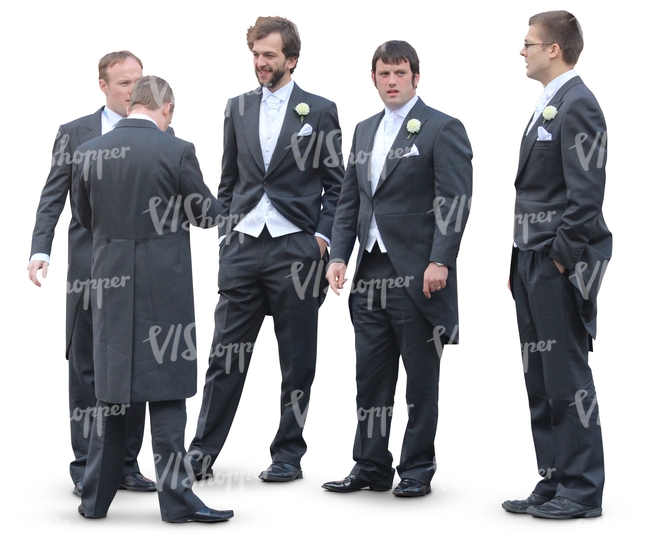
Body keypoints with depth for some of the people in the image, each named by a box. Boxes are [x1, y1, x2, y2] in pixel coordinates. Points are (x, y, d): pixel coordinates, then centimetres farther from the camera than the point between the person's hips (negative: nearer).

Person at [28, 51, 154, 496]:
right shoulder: (75, 133, 6)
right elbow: (52, 199, 4)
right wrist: (41, 250, -10)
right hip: (90, 266, -1)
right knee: (86, 367, 2)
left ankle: (125, 463, 14)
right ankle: (86, 466, 9)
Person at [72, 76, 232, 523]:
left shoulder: (89, 153, 1)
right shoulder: (177, 151, -11)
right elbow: (209, 214, -1)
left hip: (111, 283, 4)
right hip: (164, 284, -4)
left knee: (111, 389, 12)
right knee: (166, 389, 0)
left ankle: (96, 497, 18)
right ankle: (176, 497, 3)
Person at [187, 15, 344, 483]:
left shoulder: (319, 111, 3)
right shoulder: (238, 108, 13)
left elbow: (335, 186, 3)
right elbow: (229, 180, 17)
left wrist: (323, 238, -7)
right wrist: (226, 232, 9)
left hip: (295, 250, -3)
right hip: (242, 247, 3)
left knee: (297, 361, 4)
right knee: (225, 355, 3)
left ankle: (288, 455, 14)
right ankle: (203, 452, 9)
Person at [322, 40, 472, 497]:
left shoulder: (442, 129, -4)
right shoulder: (365, 131, 17)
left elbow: (454, 201, -11)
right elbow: (350, 201, 18)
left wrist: (440, 262, -19)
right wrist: (339, 256, 7)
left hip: (417, 273, -6)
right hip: (371, 272, 6)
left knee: (421, 377, 3)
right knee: (371, 374, 9)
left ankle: (417, 468, 12)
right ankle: (371, 467, 18)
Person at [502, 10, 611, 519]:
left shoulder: (577, 105, -12)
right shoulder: (548, 105, 17)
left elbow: (586, 193, -18)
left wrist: (562, 258, -19)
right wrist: (522, 261, 16)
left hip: (560, 264, -10)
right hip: (533, 262, 10)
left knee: (567, 377, -5)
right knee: (540, 378, 12)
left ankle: (582, 491, 2)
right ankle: (554, 482, 20)